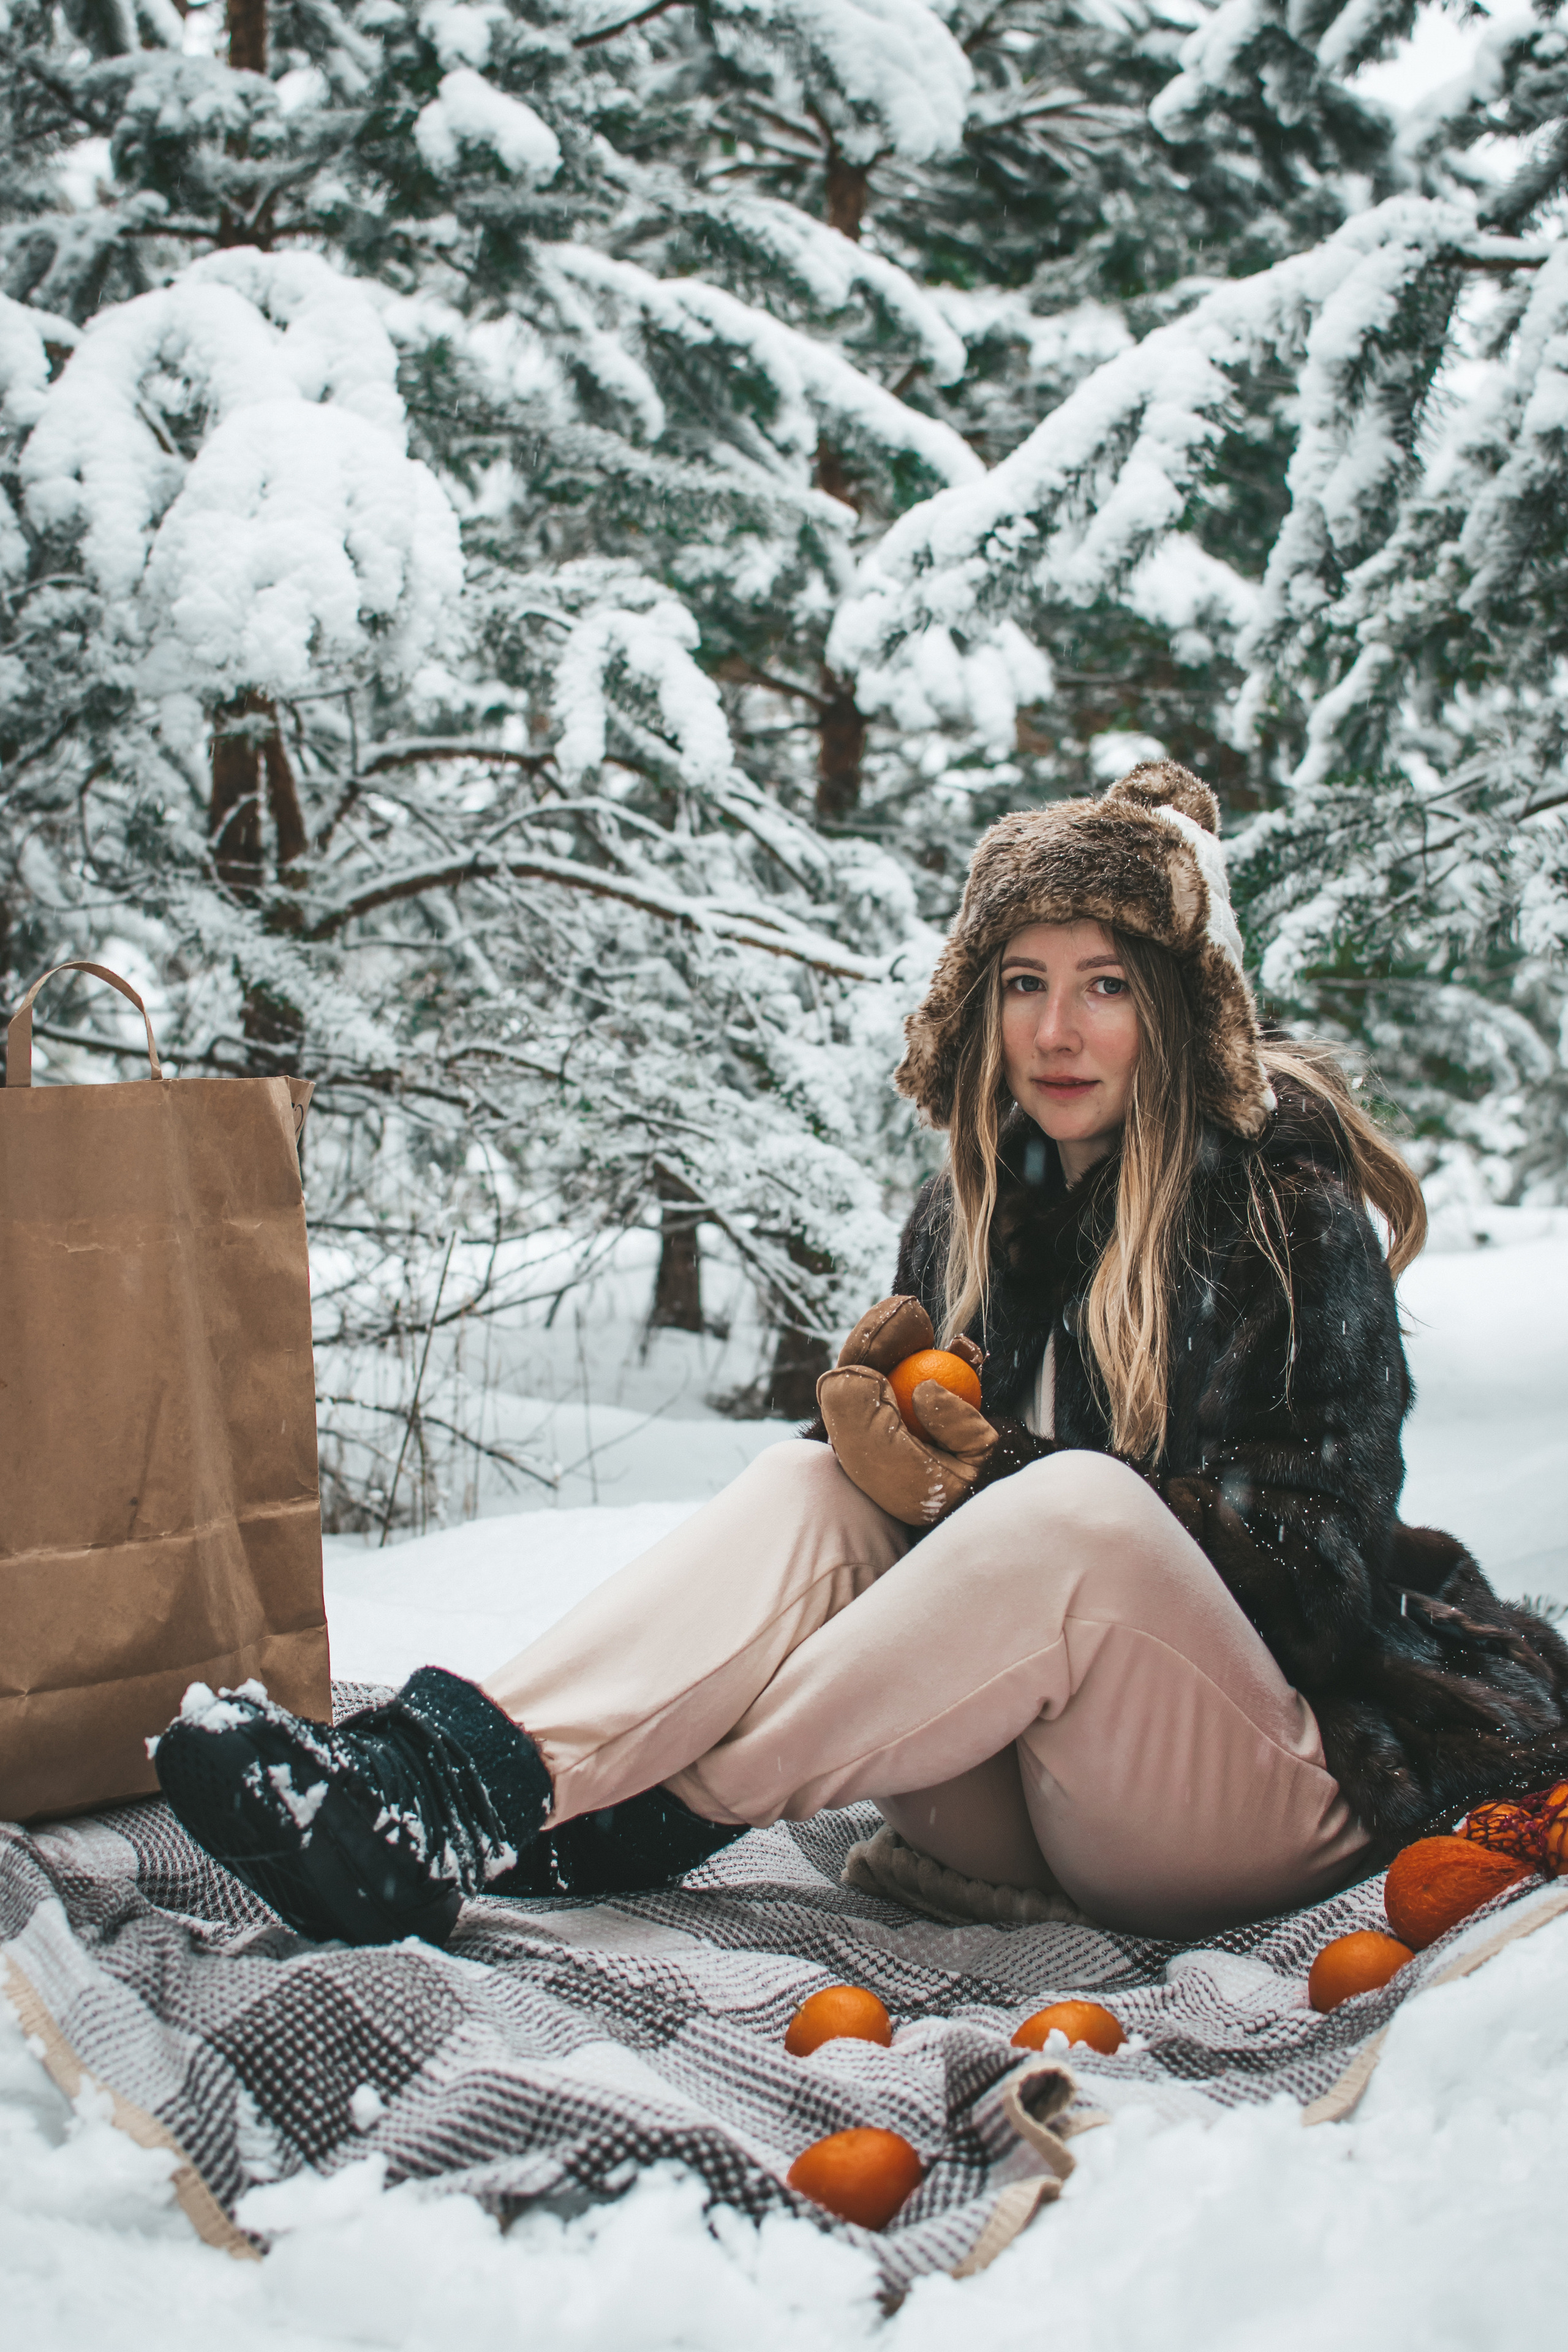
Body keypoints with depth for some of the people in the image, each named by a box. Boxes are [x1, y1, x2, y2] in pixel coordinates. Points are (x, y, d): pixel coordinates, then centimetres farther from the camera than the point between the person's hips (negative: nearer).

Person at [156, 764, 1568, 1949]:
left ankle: (636, 1814, -34)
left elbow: (1321, 1541, -12)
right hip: (1021, 1812, 5)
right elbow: (932, 1466, 10)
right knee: (811, 1485, -20)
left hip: (1282, 1790, -4)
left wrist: (1007, 1477, -22)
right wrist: (875, 1431, -15)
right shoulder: (980, 1206, 9)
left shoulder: (1290, 1205, -7)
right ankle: (445, 1771, -42)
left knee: (1075, 1508, -34)